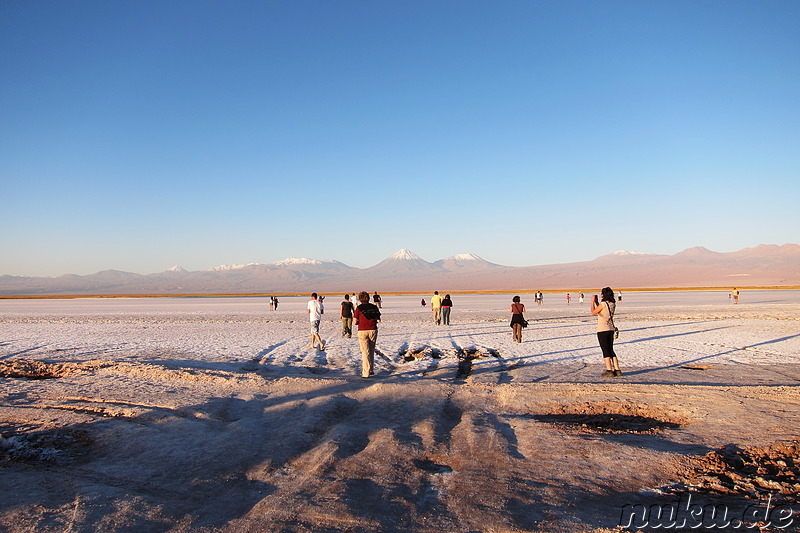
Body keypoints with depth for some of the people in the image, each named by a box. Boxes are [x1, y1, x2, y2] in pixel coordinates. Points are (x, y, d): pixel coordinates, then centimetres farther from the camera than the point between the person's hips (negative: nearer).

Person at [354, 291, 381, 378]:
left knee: (365, 352, 2)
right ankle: (371, 370, 24)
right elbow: (378, 320, 6)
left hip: (362, 331, -3)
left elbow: (355, 322, -4)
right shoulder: (374, 307, 4)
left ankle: (366, 373, 1)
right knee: (371, 351, 18)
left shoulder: (359, 308, -5)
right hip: (373, 330, 3)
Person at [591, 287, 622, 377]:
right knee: (611, 350, 14)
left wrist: (593, 302, 1)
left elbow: (593, 312, -6)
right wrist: (596, 302, 21)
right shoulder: (613, 305, 7)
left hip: (602, 330, -7)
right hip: (611, 329, 7)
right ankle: (617, 370, 14)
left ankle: (609, 370, -3)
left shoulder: (603, 304, -16)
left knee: (605, 350, -2)